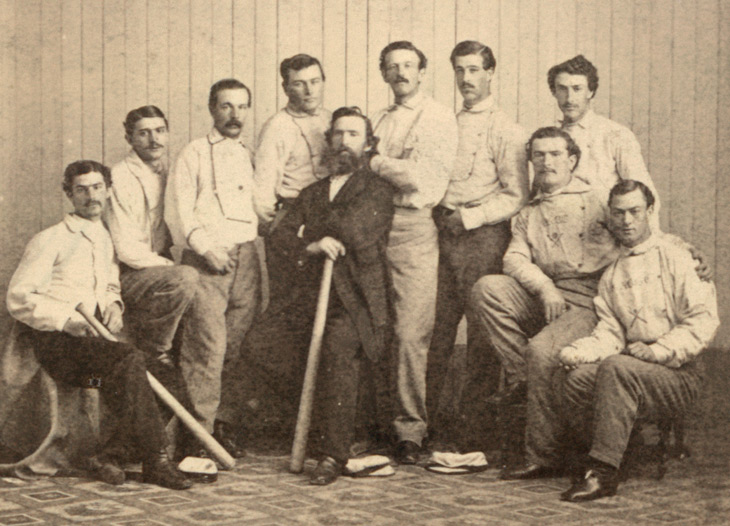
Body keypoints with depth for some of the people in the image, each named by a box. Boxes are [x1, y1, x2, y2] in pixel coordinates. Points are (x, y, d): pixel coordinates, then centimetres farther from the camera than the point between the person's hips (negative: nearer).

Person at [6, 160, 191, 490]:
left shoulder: (107, 240, 20)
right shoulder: (50, 240, 0)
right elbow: (18, 298, -7)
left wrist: (113, 305, 9)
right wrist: (70, 320, -18)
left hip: (94, 338, 6)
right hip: (54, 340, -6)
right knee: (129, 359, -31)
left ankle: (110, 456, -17)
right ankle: (154, 460, -26)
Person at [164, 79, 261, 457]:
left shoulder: (249, 156, 21)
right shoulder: (193, 154, 6)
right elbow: (177, 211, -1)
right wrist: (207, 247, -11)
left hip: (245, 255, 5)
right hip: (206, 258, -4)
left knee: (237, 344, 1)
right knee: (209, 344, -12)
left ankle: (224, 423, 10)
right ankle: (198, 431, -8)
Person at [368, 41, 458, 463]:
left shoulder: (438, 118, 2)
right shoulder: (380, 121, 22)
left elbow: (422, 177, -9)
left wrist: (377, 163, 0)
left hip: (414, 227, -5)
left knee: (411, 333, -9)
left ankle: (411, 428, -3)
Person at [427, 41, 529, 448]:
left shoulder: (505, 131, -3)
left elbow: (516, 197, -7)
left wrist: (469, 217, -12)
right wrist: (442, 213, 10)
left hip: (484, 236, -6)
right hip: (446, 232, 6)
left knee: (481, 330, -3)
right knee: (438, 326, 2)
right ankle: (433, 418, 7)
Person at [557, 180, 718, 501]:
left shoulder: (675, 259, 3)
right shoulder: (611, 274, 18)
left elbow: (703, 322, -6)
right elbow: (610, 333, 9)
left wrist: (657, 351, -16)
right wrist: (578, 352, -12)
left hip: (679, 376, -4)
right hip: (631, 371, 4)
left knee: (616, 367, -33)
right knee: (579, 374, -27)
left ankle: (603, 472, -32)